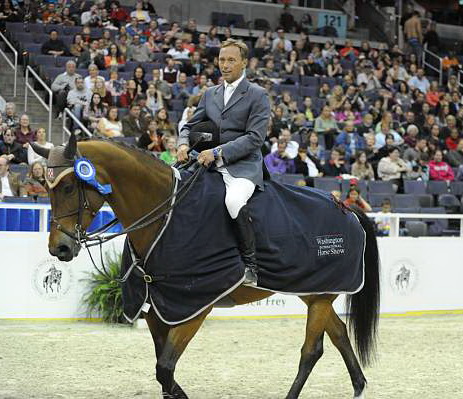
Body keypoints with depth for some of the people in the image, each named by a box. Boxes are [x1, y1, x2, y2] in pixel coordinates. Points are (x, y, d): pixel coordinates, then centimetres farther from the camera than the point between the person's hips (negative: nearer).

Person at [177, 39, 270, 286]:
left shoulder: (257, 95, 1)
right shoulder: (210, 94, 19)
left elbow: (255, 138, -10)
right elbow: (191, 125, 22)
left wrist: (218, 152, -18)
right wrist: (183, 144, -3)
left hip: (243, 166, -6)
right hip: (211, 164, 6)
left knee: (234, 201, -36)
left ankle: (250, 266, -23)